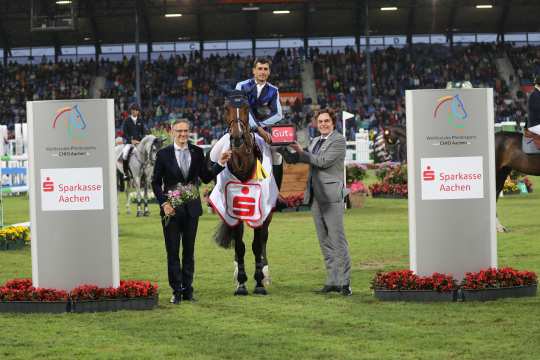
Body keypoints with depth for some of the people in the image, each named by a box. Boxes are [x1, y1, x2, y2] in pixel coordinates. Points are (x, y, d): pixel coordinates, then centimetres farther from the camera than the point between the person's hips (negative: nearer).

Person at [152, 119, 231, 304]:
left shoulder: (197, 153, 4)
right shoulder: (163, 154, -3)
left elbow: (206, 177, 6)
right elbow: (156, 182, 0)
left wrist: (220, 164, -8)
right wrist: (164, 203, -11)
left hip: (191, 208, 2)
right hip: (171, 209, -2)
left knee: (189, 251, 9)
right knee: (173, 252, 2)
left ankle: (187, 289, 16)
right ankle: (176, 291, 9)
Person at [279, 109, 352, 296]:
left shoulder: (339, 140, -4)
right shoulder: (315, 141, 19)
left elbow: (323, 161, -14)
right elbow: (293, 159, 19)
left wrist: (301, 152, -7)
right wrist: (282, 149, 0)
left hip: (331, 196, -8)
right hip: (315, 196, 8)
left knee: (338, 240, -9)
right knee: (325, 241, 8)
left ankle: (344, 282, -8)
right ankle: (332, 280, 12)